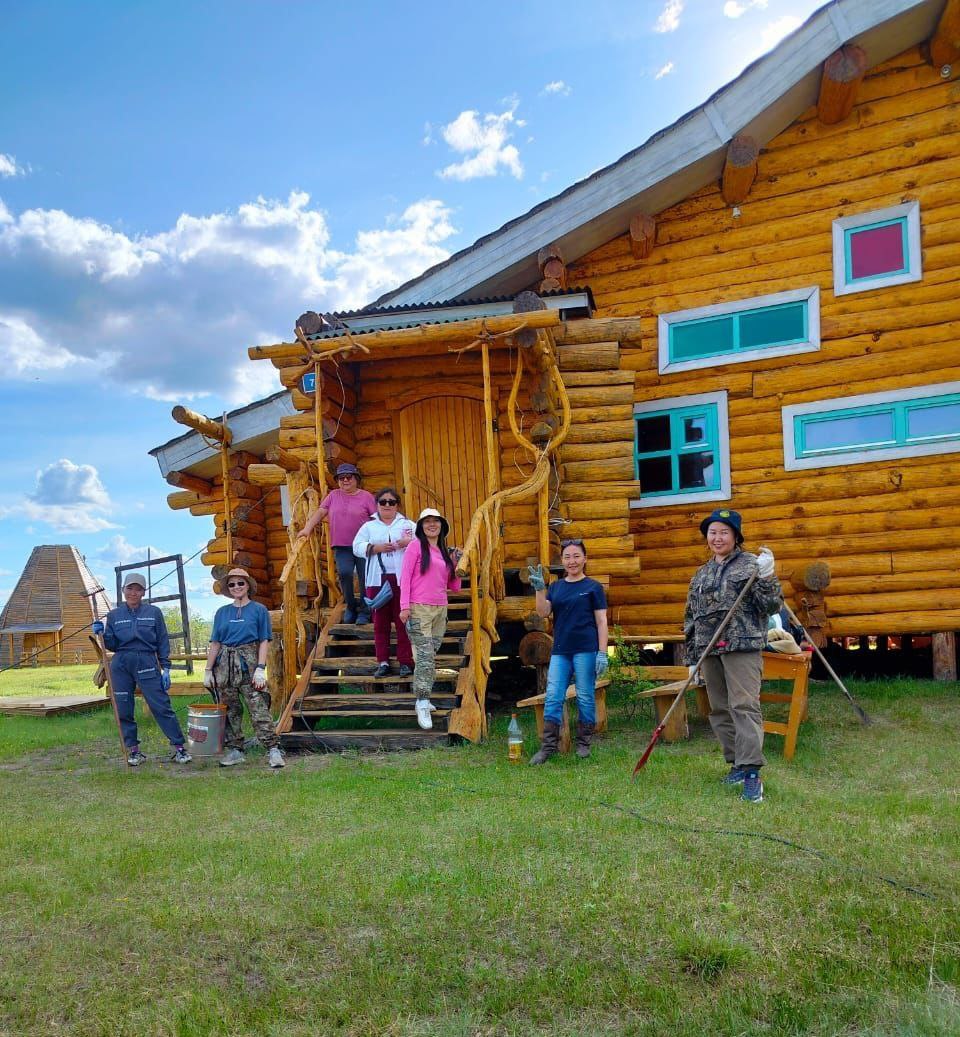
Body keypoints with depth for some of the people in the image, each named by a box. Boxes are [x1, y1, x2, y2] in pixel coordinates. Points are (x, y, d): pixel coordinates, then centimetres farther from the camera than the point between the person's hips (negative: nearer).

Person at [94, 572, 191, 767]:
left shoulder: (154, 612, 4)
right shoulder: (114, 615, 8)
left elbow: (163, 642, 4)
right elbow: (112, 645, 9)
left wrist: (166, 669, 0)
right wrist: (103, 634, -10)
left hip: (147, 663, -2)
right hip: (121, 665, 2)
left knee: (162, 707, -6)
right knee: (123, 710, 4)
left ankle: (179, 748, -1)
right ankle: (133, 750, 18)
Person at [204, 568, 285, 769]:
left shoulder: (258, 610, 3)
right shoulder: (222, 612, 12)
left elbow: (264, 642, -2)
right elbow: (215, 643, 12)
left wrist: (260, 668, -11)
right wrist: (208, 670, 5)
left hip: (249, 662, -4)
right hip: (225, 664, 4)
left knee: (259, 708, -11)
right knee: (230, 710, 8)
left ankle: (273, 750, -12)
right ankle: (234, 750, 18)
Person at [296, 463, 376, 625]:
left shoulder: (366, 496, 3)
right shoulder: (333, 495, 12)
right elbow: (320, 512, 9)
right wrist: (307, 528, -2)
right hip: (342, 546, 1)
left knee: (364, 578, 1)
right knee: (344, 573, -18)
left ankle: (364, 612, 15)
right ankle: (351, 605, 4)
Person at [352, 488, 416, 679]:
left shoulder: (408, 525, 11)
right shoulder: (369, 526, 11)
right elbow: (357, 547, 3)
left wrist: (409, 543, -15)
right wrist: (375, 548, -12)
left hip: (402, 579, -1)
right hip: (377, 580, 1)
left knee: (403, 620, -1)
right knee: (380, 622, 4)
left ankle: (406, 661, 4)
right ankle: (383, 662, 10)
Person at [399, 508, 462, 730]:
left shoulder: (446, 552, 17)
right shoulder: (416, 546, 0)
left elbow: (454, 586, 18)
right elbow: (405, 576, -5)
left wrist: (456, 565, 4)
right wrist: (405, 606, -14)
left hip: (440, 610, 6)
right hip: (419, 609, -6)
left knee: (431, 657, 8)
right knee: (425, 657, -12)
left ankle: (422, 699, 19)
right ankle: (423, 706, -9)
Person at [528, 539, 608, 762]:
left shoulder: (593, 587, 2)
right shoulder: (556, 587, 13)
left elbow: (601, 622, -1)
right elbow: (543, 613, 2)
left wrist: (602, 653, -8)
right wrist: (539, 588, -13)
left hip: (586, 649, -3)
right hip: (560, 650, 4)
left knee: (585, 697, 3)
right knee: (553, 698, -1)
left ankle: (584, 744, 18)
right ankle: (548, 746, 3)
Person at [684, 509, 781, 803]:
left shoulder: (751, 564, 1)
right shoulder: (701, 574, 17)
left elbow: (772, 607, -3)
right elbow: (691, 619, 20)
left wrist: (766, 577, -20)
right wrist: (692, 658, 17)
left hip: (742, 647, -6)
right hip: (709, 650, 6)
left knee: (744, 706, -12)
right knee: (720, 709, 9)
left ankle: (752, 773, -12)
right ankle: (737, 763, 20)